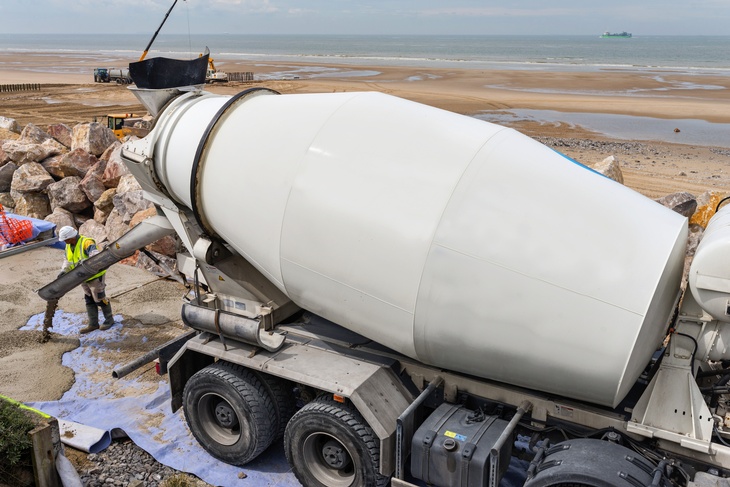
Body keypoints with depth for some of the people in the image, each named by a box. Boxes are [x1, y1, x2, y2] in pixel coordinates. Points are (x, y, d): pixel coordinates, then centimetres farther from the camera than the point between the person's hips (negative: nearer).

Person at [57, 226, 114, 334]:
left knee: (99, 298, 1)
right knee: (89, 300, 12)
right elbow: (68, 260, 14)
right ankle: (93, 324, 20)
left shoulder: (86, 243, -25)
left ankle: (109, 320, 19)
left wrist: (86, 261, -57)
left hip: (95, 275, -9)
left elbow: (95, 255, -39)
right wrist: (63, 271, -3)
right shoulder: (69, 246, 4)